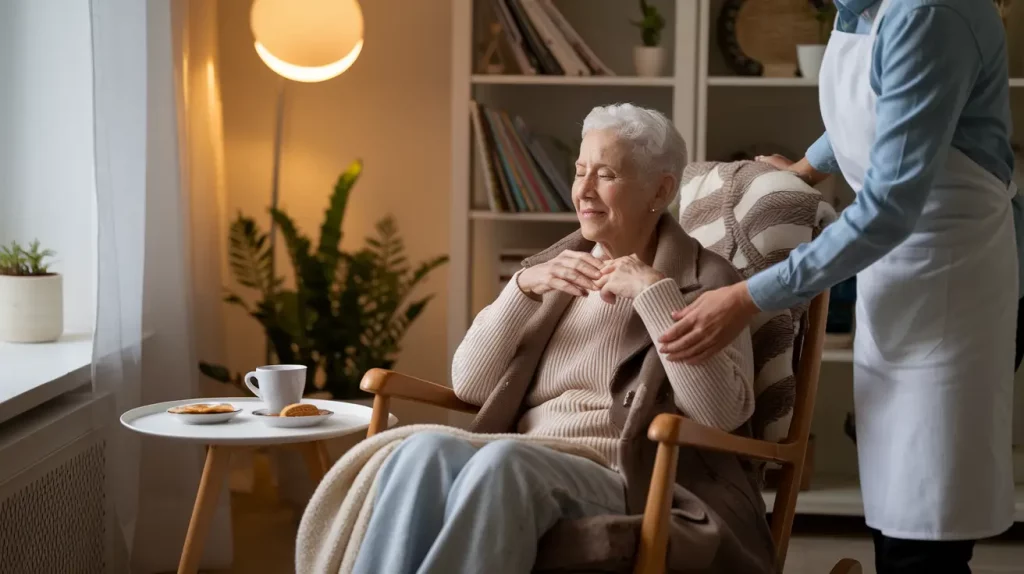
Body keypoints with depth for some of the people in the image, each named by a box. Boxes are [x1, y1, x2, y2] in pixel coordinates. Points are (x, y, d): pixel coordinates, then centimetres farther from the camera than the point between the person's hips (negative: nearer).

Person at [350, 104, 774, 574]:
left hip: (627, 488, -4)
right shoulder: (556, 267, 21)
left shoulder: (705, 280, 6)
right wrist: (523, 286, -2)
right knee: (427, 450, -31)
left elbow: (723, 412, -12)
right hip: (526, 471, 4)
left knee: (502, 462, -37)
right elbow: (469, 386, 11)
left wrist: (654, 290, -14)